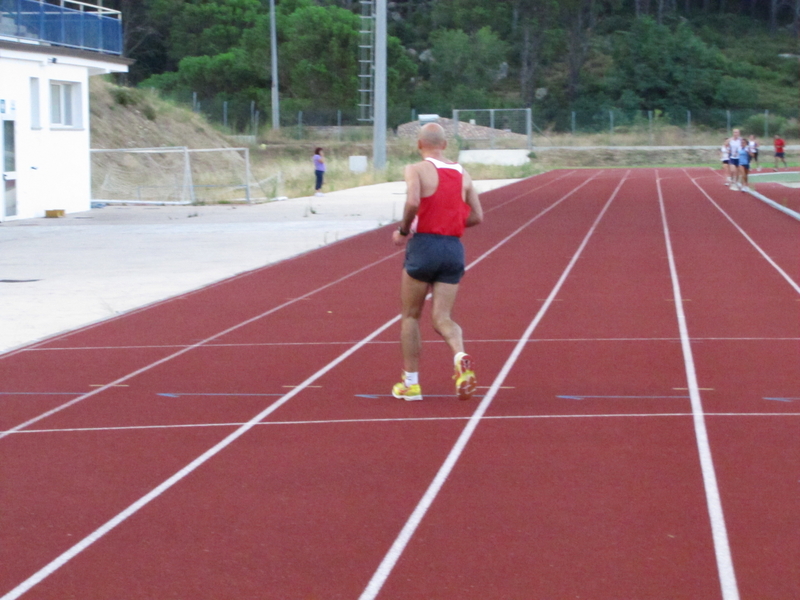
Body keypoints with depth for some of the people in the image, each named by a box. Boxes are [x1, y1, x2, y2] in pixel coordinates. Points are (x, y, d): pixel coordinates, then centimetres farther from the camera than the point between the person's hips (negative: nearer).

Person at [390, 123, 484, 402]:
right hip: (454, 248, 4)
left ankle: (411, 383, 17)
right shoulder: (462, 174, 12)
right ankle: (460, 356, -28)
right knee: (442, 317, 3)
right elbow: (477, 216, 9)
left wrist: (403, 230, -6)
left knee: (410, 316, 12)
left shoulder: (416, 170, -4)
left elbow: (413, 202, -22)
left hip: (424, 245, -4)